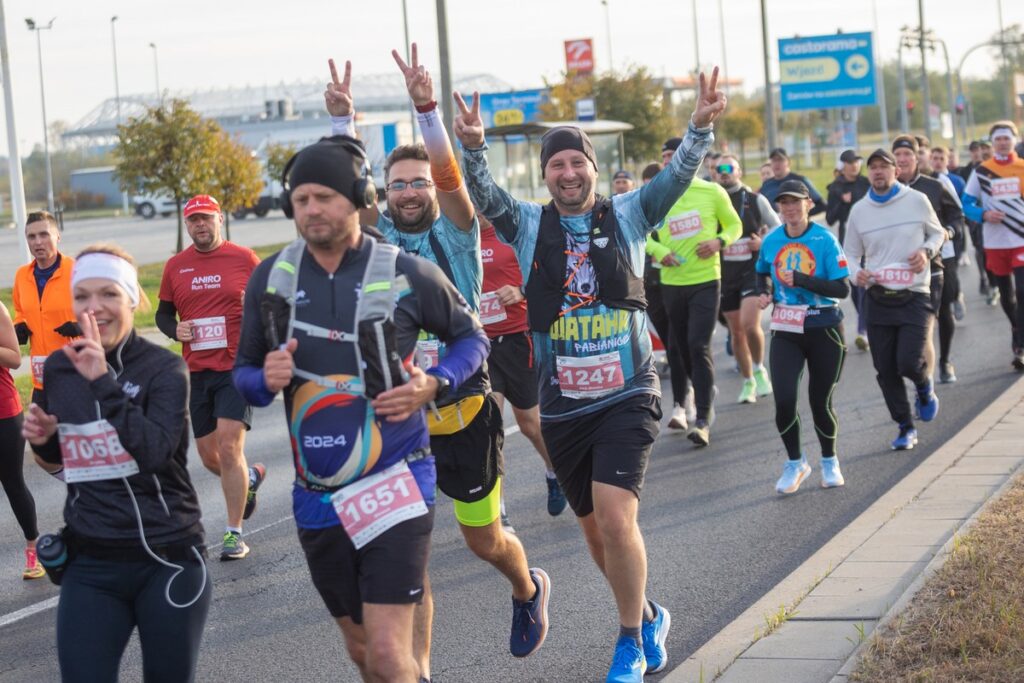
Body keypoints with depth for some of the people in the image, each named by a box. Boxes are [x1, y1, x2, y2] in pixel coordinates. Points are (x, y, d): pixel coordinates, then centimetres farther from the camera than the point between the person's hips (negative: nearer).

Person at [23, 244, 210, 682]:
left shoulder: (163, 367, -9)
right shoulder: (58, 368, 4)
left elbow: (155, 450, -24)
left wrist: (104, 381, -26)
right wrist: (43, 439, -3)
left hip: (167, 559, -3)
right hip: (90, 563, 3)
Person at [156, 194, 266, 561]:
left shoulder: (244, 258, -1)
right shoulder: (175, 266, 8)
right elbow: (163, 312, 17)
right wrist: (175, 330, -4)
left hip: (238, 367, -4)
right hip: (197, 372, 4)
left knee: (229, 446, -14)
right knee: (209, 455, 10)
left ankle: (234, 534, -4)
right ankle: (250, 477, 43)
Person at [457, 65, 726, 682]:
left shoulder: (628, 214, 2)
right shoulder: (528, 224, 4)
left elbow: (679, 176, -10)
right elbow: (483, 192, -11)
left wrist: (702, 127, -27)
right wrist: (473, 147, -31)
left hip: (627, 397, -3)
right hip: (563, 404, 3)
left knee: (615, 517, -17)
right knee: (595, 529, 14)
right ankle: (649, 617, 38)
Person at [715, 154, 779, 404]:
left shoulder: (755, 199, 1)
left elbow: (777, 228, 9)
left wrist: (764, 243, -9)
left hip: (753, 271, -3)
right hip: (725, 274, 3)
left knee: (750, 324, -20)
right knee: (736, 332, 7)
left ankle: (759, 370, 4)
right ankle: (748, 382, 21)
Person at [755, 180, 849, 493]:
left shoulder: (825, 240, -11)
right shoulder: (771, 241, 1)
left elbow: (843, 288, -16)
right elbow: (763, 273, 22)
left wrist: (800, 280, -24)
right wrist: (764, 292, 1)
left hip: (824, 329, -2)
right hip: (785, 330, 2)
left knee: (820, 401, 6)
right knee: (784, 400, -10)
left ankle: (830, 462, 31)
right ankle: (795, 462, 13)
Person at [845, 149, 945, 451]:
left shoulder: (917, 200, -1)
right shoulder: (859, 210, 4)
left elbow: (937, 233, 14)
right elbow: (851, 254, 13)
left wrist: (927, 251, -7)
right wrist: (856, 273, -9)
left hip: (914, 296, -3)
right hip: (878, 299, 3)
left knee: (909, 363, -14)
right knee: (886, 371, 3)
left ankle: (925, 389, 22)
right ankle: (905, 427, 20)